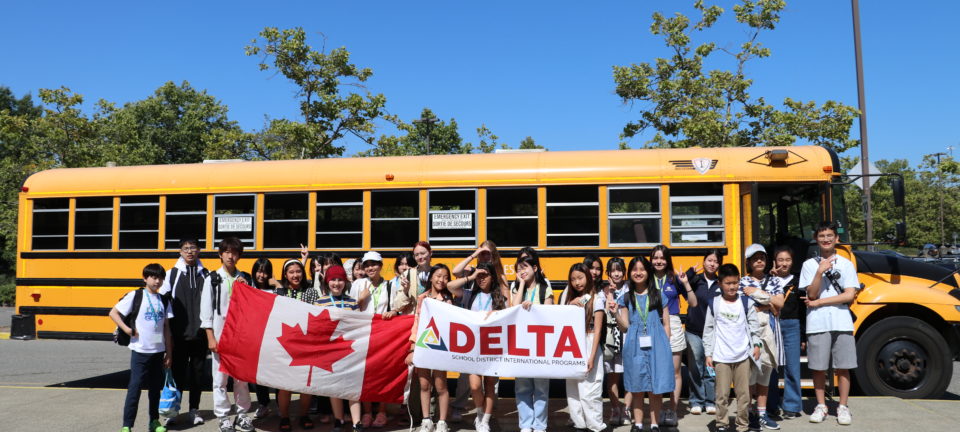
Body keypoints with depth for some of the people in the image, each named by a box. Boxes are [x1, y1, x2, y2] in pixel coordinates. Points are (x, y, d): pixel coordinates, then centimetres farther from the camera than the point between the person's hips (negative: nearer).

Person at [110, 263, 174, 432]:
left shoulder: (164, 301, 8)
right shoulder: (135, 295, -5)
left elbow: (166, 328, 10)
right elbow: (113, 313, -4)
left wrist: (169, 353, 8)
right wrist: (127, 329, -14)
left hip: (158, 351, 4)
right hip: (140, 350, -4)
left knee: (155, 387, 12)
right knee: (135, 387, -4)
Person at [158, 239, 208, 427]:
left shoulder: (205, 275, 5)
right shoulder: (173, 274, 2)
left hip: (200, 334, 1)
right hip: (179, 334, -1)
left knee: (197, 372, 7)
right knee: (177, 371, 5)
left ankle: (194, 410, 18)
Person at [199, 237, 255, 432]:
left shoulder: (245, 279, 8)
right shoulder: (212, 279, -1)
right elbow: (206, 310, -2)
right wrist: (211, 337, -6)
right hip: (220, 334, -2)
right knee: (220, 377, 3)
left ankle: (242, 414, 21)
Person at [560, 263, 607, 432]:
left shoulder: (596, 300, -4)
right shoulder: (569, 299, 12)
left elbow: (597, 330, -8)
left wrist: (592, 356, -14)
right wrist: (571, 305, -8)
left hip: (588, 347, -6)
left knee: (589, 391, -5)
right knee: (572, 390, 8)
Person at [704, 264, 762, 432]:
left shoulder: (746, 302, 2)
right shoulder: (714, 304, -1)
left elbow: (753, 325, 9)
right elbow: (708, 329, 2)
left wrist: (756, 344, 1)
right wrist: (708, 353, 1)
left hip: (743, 355, 1)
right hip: (721, 357, -1)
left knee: (744, 393, 7)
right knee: (722, 394, 2)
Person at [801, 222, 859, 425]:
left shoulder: (846, 264, 4)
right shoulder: (809, 265, 4)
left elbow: (849, 295, -4)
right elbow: (811, 295, -5)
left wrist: (819, 302, -8)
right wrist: (820, 272, -18)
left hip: (842, 323, 0)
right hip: (817, 324, 0)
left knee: (843, 367, 5)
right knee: (818, 368, 6)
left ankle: (843, 407, 17)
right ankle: (821, 406, 19)